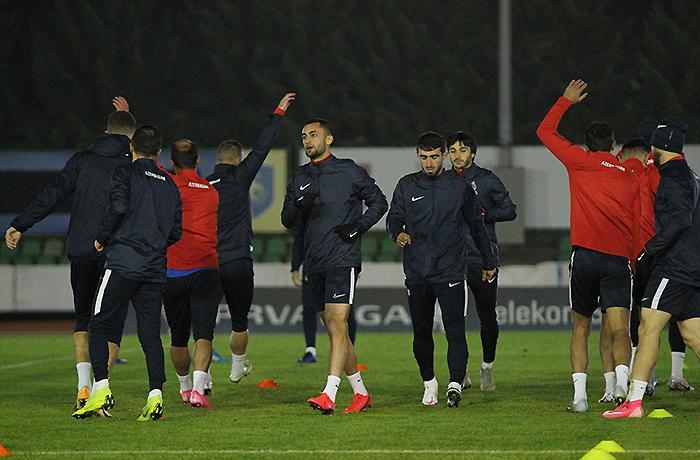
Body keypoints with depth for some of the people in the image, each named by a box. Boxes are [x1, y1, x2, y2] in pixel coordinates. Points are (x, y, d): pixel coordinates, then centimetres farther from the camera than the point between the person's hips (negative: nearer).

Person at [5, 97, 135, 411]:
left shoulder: (82, 160, 4)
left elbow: (52, 196, -1)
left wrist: (20, 226, 2)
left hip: (80, 252, 2)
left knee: (82, 320, 14)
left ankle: (83, 385, 1)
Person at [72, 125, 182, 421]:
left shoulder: (125, 173, 0)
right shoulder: (169, 185, 16)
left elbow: (118, 207, -17)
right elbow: (176, 232, 15)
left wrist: (101, 238, -3)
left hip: (122, 263, -4)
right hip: (155, 269, 5)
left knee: (99, 326, 2)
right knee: (150, 333, 5)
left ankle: (101, 388, -10)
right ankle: (156, 394, -7)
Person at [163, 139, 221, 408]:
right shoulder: (211, 191, 11)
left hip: (173, 272, 0)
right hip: (206, 270, 0)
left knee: (178, 338, 16)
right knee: (203, 334, -7)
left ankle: (185, 386, 31)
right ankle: (198, 388, -25)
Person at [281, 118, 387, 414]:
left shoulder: (348, 171, 0)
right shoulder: (300, 178, 14)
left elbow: (378, 202, 7)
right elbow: (287, 221, 10)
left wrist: (358, 226, -8)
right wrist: (298, 203, -11)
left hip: (343, 259, -6)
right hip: (314, 263, 6)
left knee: (337, 324, -16)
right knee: (334, 331, 9)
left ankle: (329, 395, -24)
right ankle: (360, 393, 19)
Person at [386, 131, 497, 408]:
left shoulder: (460, 186, 6)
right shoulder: (407, 186, 9)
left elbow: (477, 226, 14)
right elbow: (394, 217, 7)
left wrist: (489, 262, 18)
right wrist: (397, 234, -18)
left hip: (451, 271, -2)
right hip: (417, 272, 2)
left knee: (455, 330, -13)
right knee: (421, 333, 8)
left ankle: (455, 383, -20)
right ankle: (429, 383, 22)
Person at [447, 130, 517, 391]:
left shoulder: (486, 179, 3)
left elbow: (510, 210, 3)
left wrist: (485, 214, -11)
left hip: (483, 258, -2)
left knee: (487, 316, 4)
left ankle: (487, 368, 21)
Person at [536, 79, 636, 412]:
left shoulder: (580, 162, 6)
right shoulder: (630, 176, 13)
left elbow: (545, 131, 17)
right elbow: (638, 223, 11)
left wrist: (566, 100, 28)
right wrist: (636, 260, 16)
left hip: (585, 256, -1)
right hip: (619, 260, 1)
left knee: (580, 327, 13)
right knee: (619, 330, -7)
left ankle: (580, 395, 4)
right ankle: (621, 381, -33)